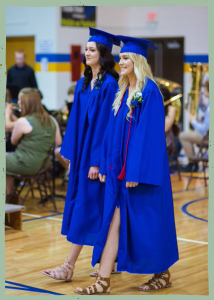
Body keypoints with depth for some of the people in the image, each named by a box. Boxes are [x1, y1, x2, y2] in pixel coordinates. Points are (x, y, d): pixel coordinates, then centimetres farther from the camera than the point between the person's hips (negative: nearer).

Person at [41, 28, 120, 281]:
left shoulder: (109, 85, -13)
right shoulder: (82, 84, 12)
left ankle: (69, 267, -5)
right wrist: (70, 154, 12)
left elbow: (106, 124, -17)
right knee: (78, 203, 10)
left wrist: (97, 161, -20)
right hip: (81, 152, 9)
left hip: (97, 153, -9)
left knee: (86, 206, -7)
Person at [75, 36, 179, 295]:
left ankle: (163, 274, 22)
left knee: (147, 223, 3)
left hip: (141, 168, -8)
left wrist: (136, 171, -21)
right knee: (113, 222, 3)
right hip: (120, 168, 8)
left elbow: (149, 133, -18)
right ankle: (103, 282, 3)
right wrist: (105, 165, 11)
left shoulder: (149, 91, -12)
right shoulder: (122, 92, 13)